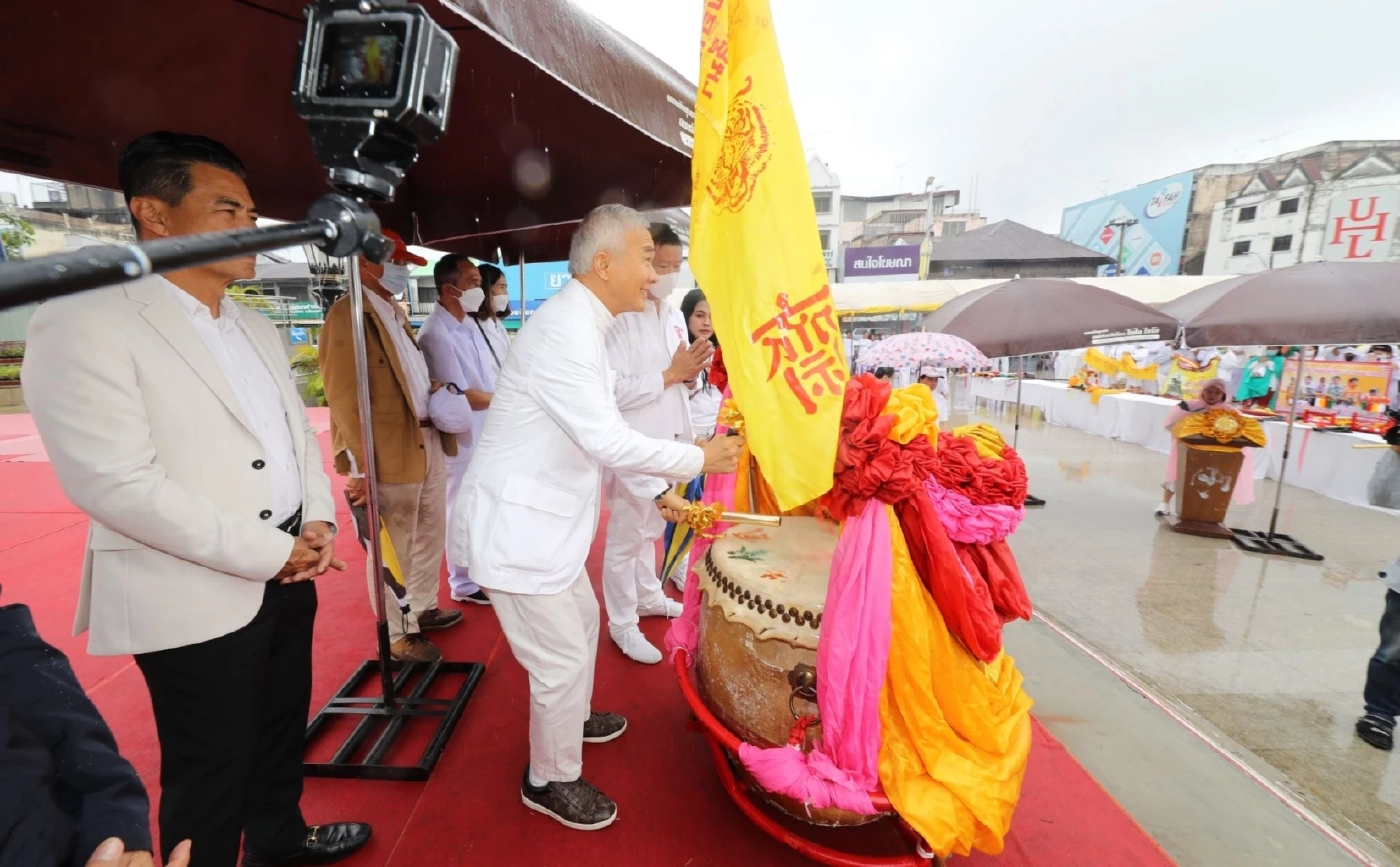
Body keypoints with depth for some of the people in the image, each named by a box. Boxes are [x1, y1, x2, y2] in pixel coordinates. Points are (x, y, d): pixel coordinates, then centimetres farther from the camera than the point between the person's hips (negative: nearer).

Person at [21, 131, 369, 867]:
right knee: (212, 772, 12)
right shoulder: (84, 322, -13)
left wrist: (319, 521, -2)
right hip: (196, 599, -7)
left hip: (287, 574, 7)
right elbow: (117, 484, -21)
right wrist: (270, 553, -18)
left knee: (282, 730, 24)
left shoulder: (256, 329, 10)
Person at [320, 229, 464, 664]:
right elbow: (344, 397, -19)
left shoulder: (396, 311, 16)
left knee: (430, 535, 21)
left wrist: (433, 388, 4)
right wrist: (363, 465, -22)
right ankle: (396, 636, 23)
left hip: (428, 441, 9)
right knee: (393, 549, 6)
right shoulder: (347, 314, -13)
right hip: (388, 450, -9)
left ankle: (423, 609, 40)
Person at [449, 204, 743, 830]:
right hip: (515, 525, -10)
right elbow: (608, 443, -30)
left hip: (543, 517, 10)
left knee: (582, 619, 26)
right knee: (562, 660, 5)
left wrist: (659, 491, 10)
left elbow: (606, 430, 13)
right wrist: (699, 460, -18)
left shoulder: (582, 324, 9)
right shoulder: (565, 330, -24)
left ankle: (571, 719, 53)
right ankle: (550, 781, 32)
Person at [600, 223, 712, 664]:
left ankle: (648, 597, 42)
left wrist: (693, 372, -6)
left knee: (651, 530, 23)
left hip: (668, 443, 8)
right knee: (626, 538, 6)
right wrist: (669, 374, -21)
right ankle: (623, 624, 24)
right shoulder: (620, 318, -16)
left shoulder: (674, 315, 10)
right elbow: (613, 391, -24)